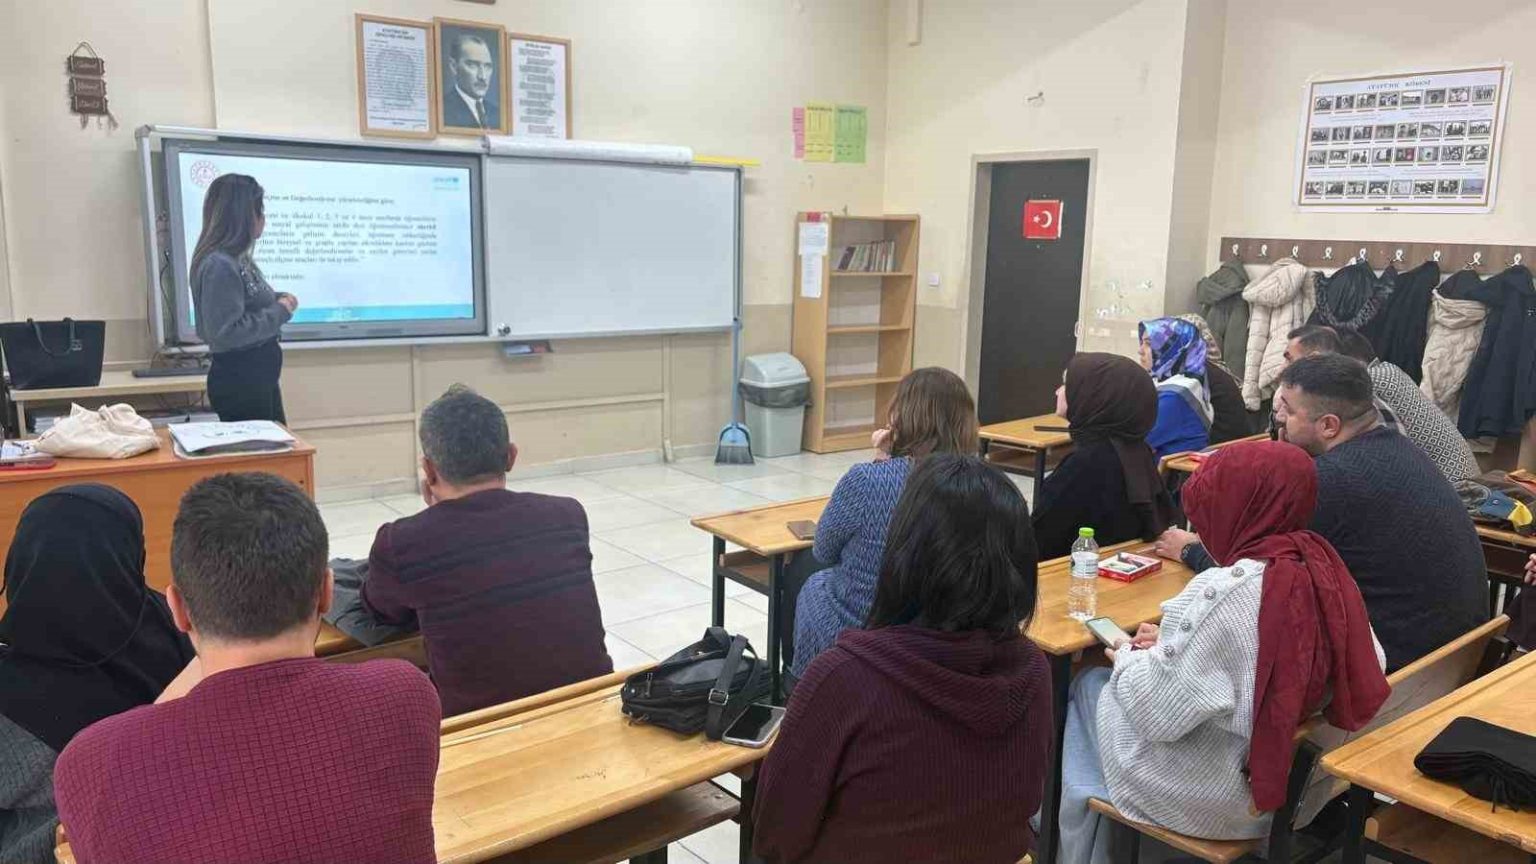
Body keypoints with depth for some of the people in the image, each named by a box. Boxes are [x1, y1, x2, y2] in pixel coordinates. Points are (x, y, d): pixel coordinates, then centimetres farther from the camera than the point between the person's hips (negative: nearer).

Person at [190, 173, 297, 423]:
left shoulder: (239, 259, 8)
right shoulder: (219, 265, -22)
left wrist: (278, 300, 2)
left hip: (259, 374, 10)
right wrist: (279, 313, -19)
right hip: (238, 379, -10)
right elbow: (226, 332, -28)